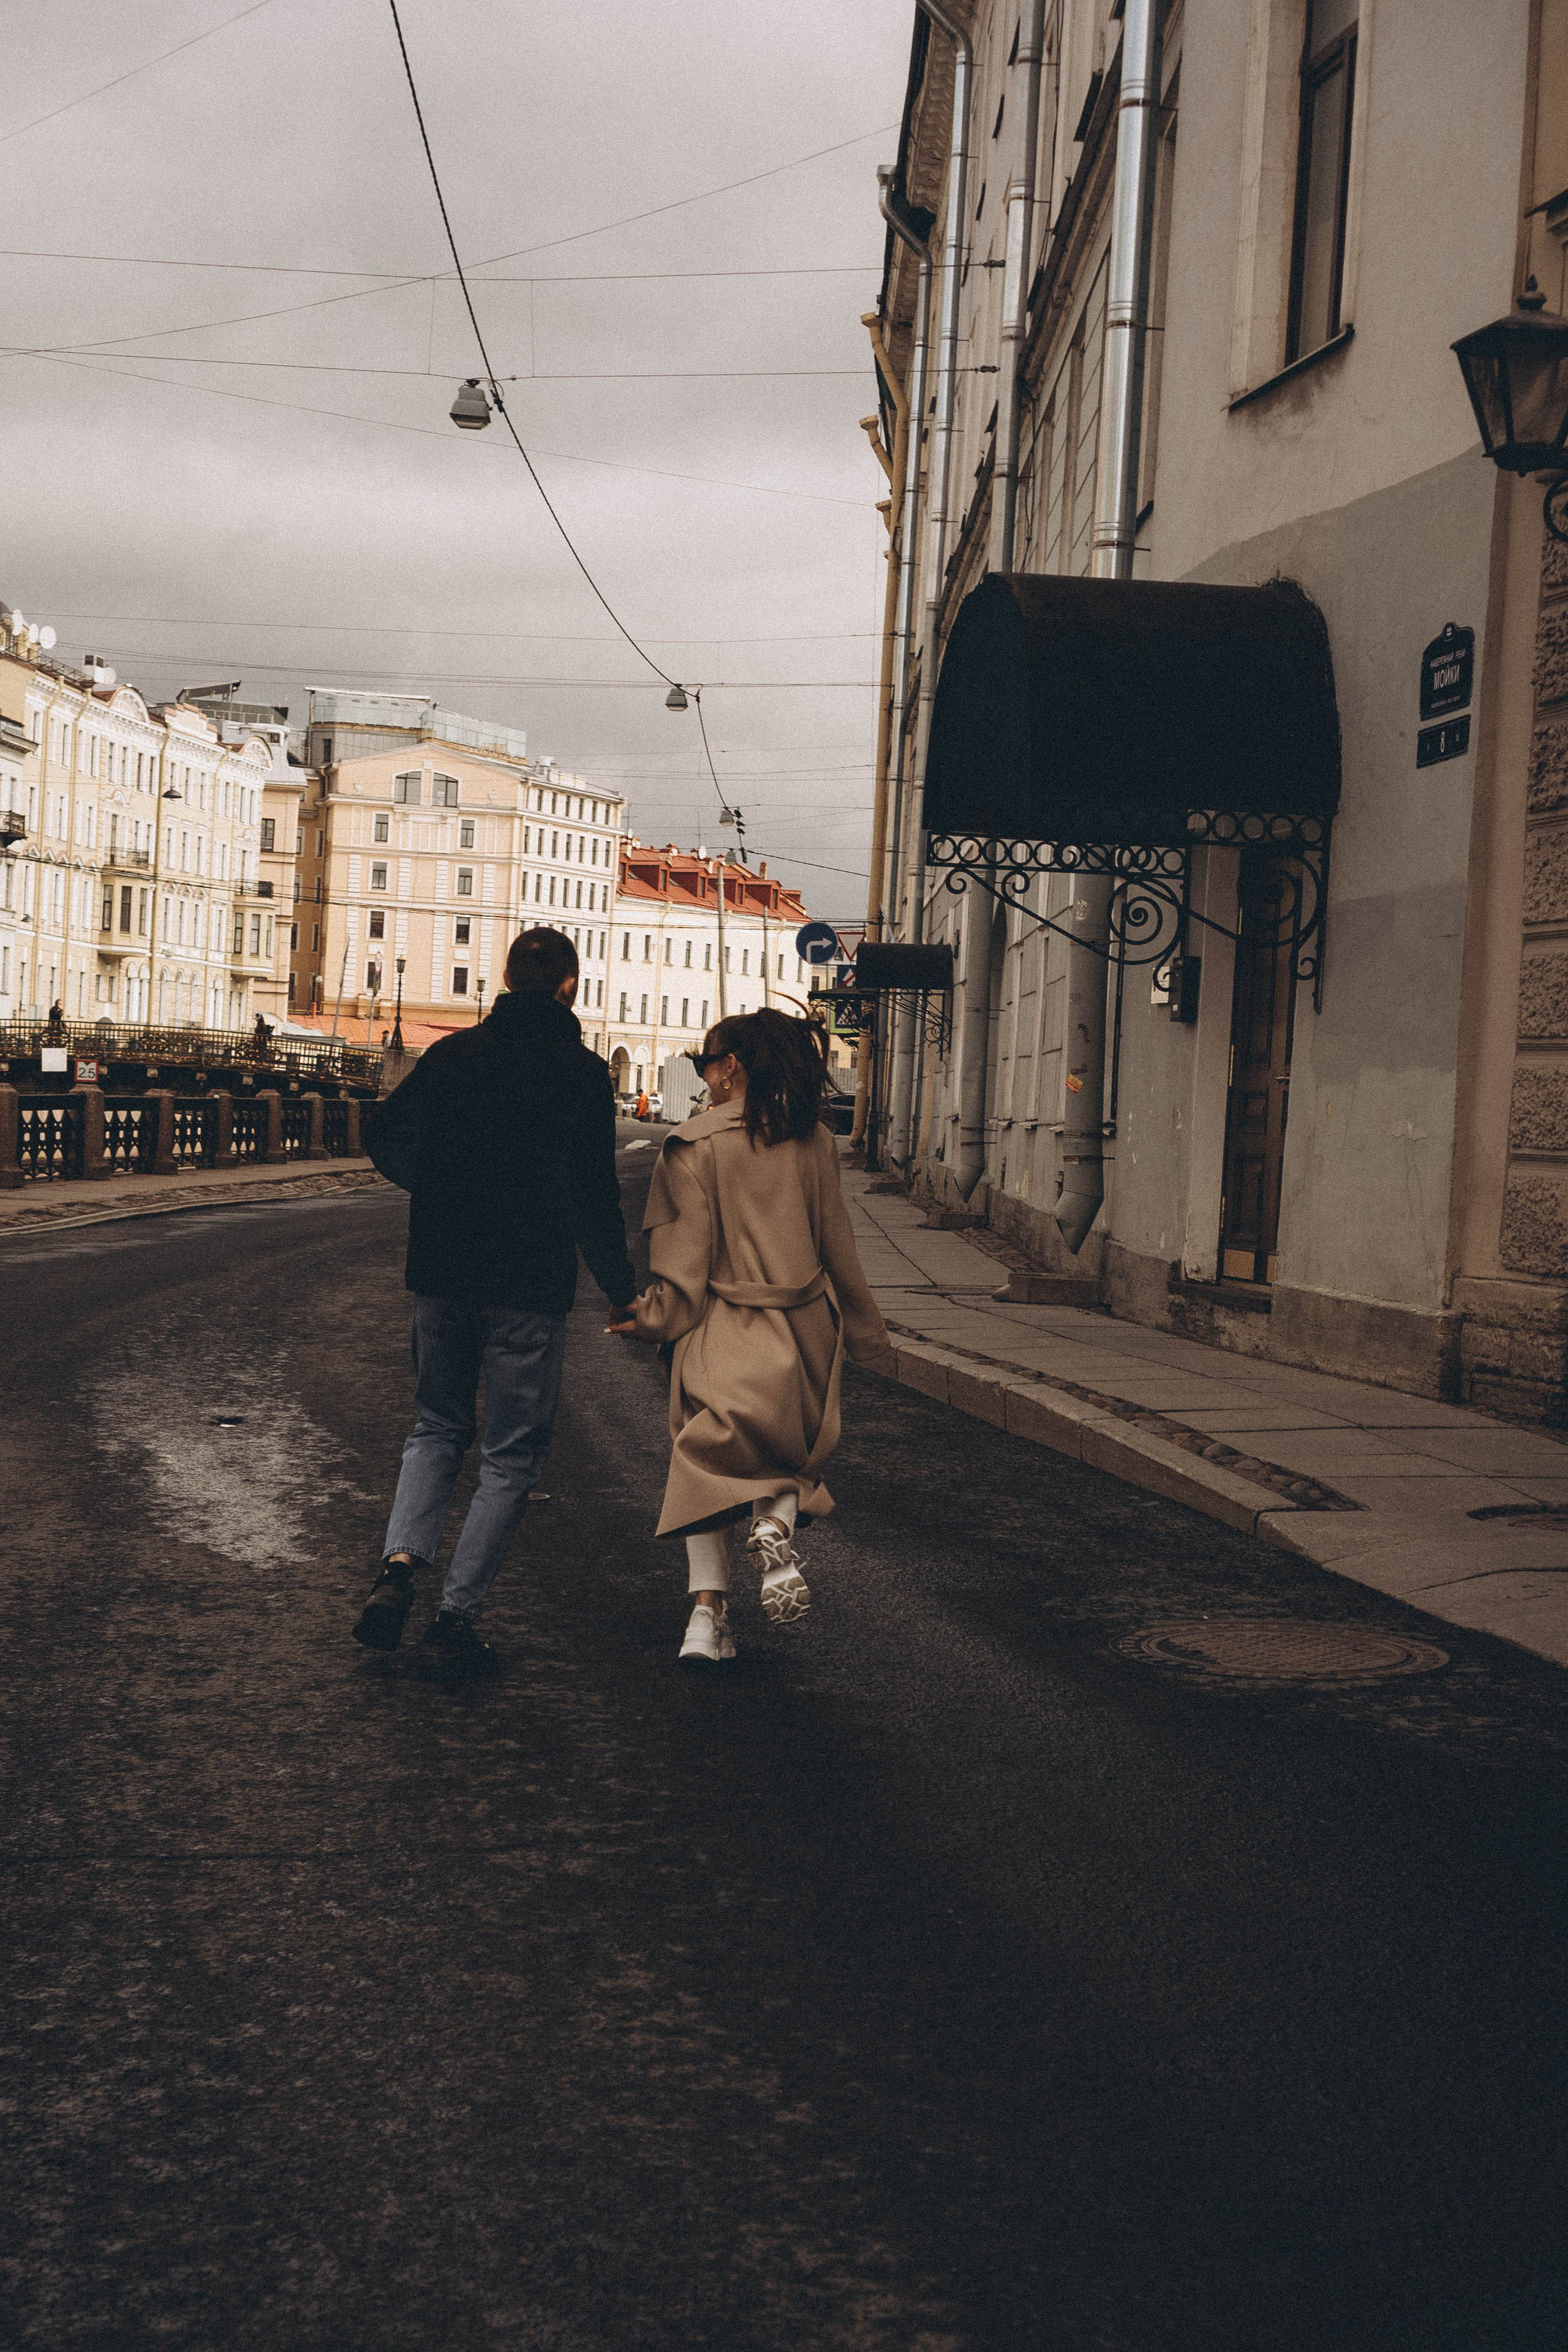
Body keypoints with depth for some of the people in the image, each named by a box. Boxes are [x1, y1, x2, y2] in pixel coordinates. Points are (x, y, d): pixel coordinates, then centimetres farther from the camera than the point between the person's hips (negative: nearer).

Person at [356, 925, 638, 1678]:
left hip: (442, 1277, 4)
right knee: (510, 1456, 8)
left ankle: (400, 1564, -3)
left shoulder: (451, 1055, 3)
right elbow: (593, 1193, -9)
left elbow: (384, 1136, 11)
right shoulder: (583, 1073, -8)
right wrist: (621, 1291, 1)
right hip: (529, 1290, -4)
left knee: (436, 1427, 20)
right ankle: (456, 1617, 4)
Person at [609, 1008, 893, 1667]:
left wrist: (650, 1315, 4)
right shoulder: (813, 1141, 3)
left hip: (723, 1329, -2)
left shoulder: (694, 1144, -8)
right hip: (804, 1330, 3)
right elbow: (837, 1246, 9)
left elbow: (685, 1259, -9)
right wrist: (865, 1333, 18)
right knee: (788, 1453, 15)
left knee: (707, 1465, 7)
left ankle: (708, 1608, -5)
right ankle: (776, 1524, -18)